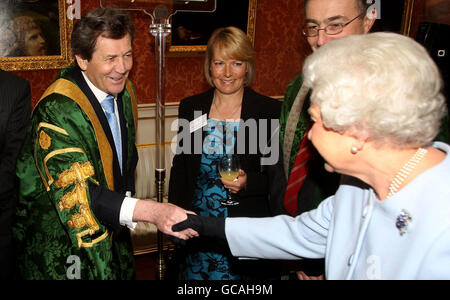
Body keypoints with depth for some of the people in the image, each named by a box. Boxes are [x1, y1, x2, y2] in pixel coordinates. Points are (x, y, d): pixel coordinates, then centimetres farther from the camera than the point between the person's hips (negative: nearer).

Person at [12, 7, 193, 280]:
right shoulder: (58, 111, -28)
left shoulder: (125, 91, -2)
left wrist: (125, 199, 6)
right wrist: (150, 211, -46)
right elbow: (77, 194, -36)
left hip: (112, 231, 7)